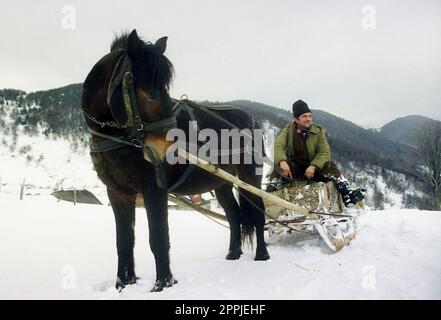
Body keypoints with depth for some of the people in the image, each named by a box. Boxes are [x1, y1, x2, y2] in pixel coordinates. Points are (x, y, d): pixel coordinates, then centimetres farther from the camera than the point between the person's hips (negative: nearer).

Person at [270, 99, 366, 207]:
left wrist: (313, 166, -27)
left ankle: (346, 195, -39)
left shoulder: (318, 131, -1)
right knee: (279, 163, -29)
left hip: (313, 167, 1)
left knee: (330, 165, -26)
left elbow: (324, 152, -7)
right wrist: (282, 161, -42)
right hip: (293, 169, 0)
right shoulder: (288, 130, -3)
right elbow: (278, 146, -20)